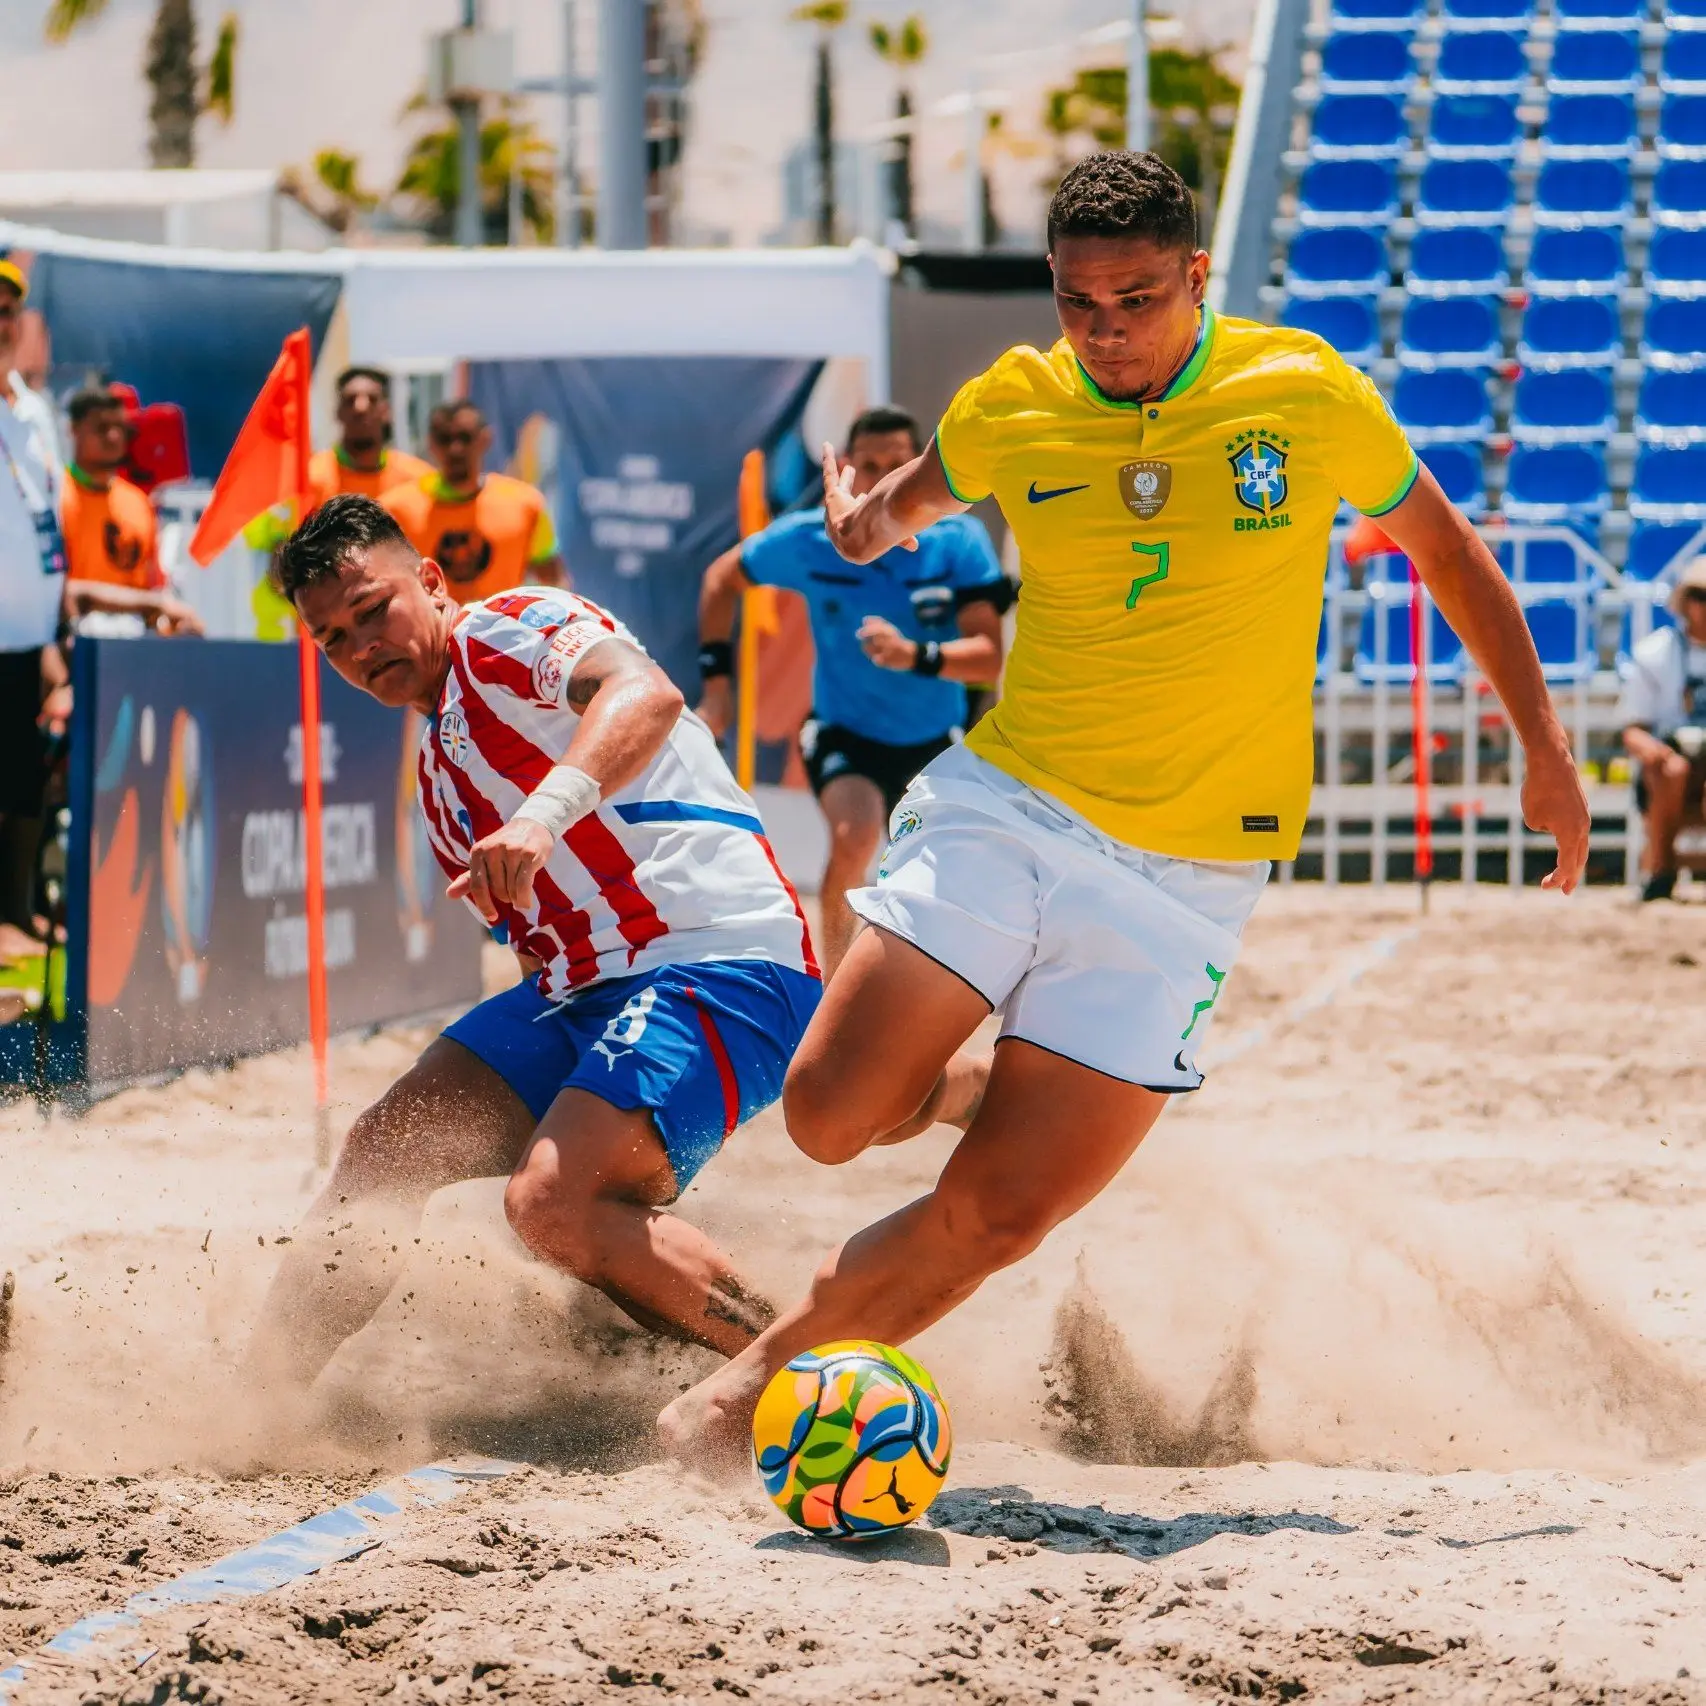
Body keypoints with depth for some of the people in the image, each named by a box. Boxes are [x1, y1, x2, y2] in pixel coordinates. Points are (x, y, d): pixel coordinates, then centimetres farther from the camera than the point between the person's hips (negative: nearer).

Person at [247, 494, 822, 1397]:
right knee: (386, 1147, 6)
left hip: (725, 963, -10)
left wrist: (542, 814, -42)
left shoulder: (509, 629, -4)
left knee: (552, 1202, -26)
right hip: (585, 988, 10)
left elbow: (648, 694, -26)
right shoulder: (438, 776, 23)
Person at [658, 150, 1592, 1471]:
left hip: (1185, 875, -2)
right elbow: (915, 497, 23)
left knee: (994, 1220, -8)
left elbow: (1447, 550, 9)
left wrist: (1547, 751, 10)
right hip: (1005, 805, 2)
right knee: (830, 1116, -13)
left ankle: (752, 1388, 11)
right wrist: (868, 516, -1)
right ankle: (994, 1087, 21)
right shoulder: (1007, 410, -1)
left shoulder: (1306, 396, -6)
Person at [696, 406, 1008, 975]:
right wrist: (716, 680, -1)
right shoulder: (806, 540, -15)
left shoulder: (959, 541, -18)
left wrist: (915, 655, -42)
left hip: (934, 741, 2)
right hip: (844, 732, -2)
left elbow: (988, 655, -24)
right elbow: (722, 578, 4)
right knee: (854, 836, -31)